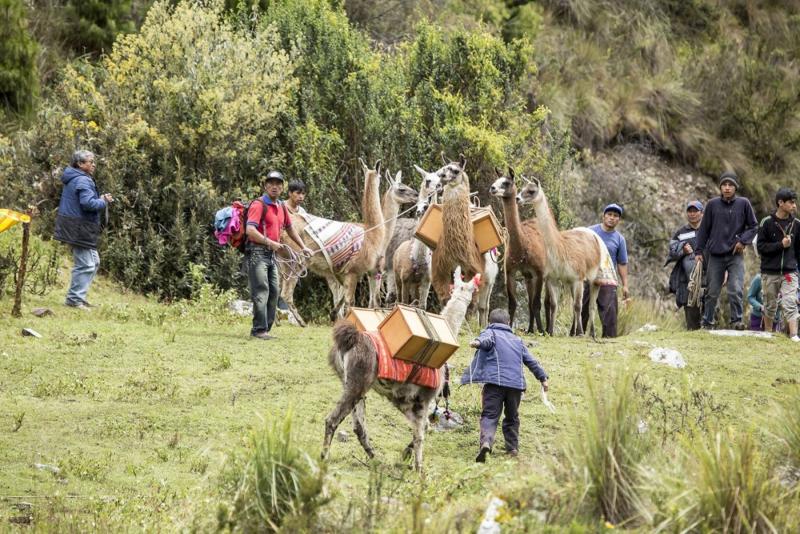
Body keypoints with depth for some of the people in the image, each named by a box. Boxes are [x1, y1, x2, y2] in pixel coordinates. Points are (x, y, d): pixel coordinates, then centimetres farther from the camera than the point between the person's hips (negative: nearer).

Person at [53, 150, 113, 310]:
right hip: (79, 229, -11)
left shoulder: (72, 179, 17)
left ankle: (77, 296, 21)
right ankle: (74, 299, -5)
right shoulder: (83, 181, -17)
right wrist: (104, 202, -11)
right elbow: (88, 203, -28)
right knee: (85, 265, -8)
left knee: (94, 262, 18)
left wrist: (100, 199, 9)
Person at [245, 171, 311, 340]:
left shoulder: (281, 207, 15)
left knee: (274, 292, 8)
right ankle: (259, 329, -12)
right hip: (257, 252, -9)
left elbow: (289, 229, 30)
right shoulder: (259, 205, -11)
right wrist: (270, 242, -23)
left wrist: (303, 247, 29)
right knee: (261, 292, -12)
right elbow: (250, 230, -22)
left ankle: (266, 328, 14)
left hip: (272, 254, 9)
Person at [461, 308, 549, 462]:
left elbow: (486, 340, -16)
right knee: (512, 417, 21)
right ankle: (513, 447, 20)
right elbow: (531, 361, 29)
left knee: (490, 415, -12)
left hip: (495, 381, -4)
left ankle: (486, 442, -35)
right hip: (516, 384, 4)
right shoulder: (517, 340, 27)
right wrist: (543, 377, 38)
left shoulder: (490, 333, 11)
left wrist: (477, 342, -38)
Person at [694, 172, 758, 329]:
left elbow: (753, 226, 7)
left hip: (736, 255, -1)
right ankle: (707, 322, 16)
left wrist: (743, 240, -8)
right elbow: (704, 229, 7)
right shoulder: (712, 204, 1)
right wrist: (699, 251, 5)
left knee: (736, 290, -13)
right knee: (712, 292, 7)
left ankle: (736, 320, -5)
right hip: (715, 255, 1)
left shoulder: (743, 204, -1)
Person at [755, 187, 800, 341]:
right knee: (770, 305, 11)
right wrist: (780, 245, -16)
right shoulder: (767, 223, -4)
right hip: (770, 272, -1)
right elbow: (760, 247, -6)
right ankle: (767, 334, 26)